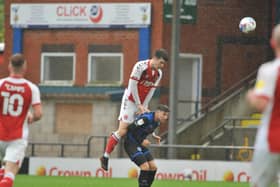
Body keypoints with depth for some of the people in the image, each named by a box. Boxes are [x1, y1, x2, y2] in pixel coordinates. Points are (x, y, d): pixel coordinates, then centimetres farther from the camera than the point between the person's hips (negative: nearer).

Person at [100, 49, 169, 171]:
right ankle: (105, 157, -7)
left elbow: (151, 91, 4)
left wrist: (144, 106, -7)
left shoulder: (158, 73, 2)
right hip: (130, 101, -8)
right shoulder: (140, 66, -20)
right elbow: (132, 86, -18)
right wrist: (139, 105, -16)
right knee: (122, 131, -12)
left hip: (141, 103, 8)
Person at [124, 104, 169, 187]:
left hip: (140, 145, 9)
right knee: (145, 167, -18)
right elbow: (131, 128, -23)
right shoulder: (146, 118, -24)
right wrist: (141, 141, -21)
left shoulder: (157, 122, 5)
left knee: (153, 167, 3)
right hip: (131, 143, -9)